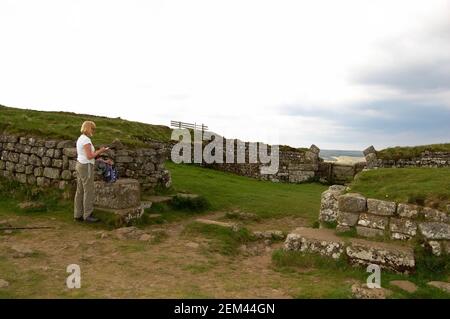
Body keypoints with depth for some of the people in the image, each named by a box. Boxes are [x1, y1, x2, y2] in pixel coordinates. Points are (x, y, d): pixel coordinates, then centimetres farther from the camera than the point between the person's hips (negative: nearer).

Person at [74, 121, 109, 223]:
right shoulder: (86, 140, -18)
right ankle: (87, 215, 2)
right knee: (89, 191, -4)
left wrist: (96, 152, 15)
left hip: (80, 165, 10)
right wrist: (100, 151, -9)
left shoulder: (80, 139, 13)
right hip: (86, 167, -10)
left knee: (80, 191, 11)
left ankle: (78, 215, 15)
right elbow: (89, 156, -22)